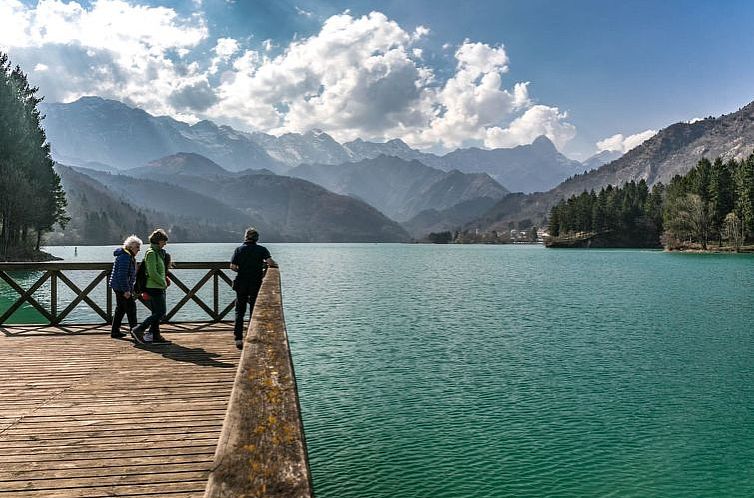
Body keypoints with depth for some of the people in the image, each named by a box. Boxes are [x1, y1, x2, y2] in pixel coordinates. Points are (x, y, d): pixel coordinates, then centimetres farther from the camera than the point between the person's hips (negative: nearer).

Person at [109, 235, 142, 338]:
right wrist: (126, 290, -24)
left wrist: (130, 288, 26)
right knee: (131, 308, -7)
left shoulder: (130, 256, 16)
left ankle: (115, 332, 20)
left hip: (119, 287, 11)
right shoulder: (125, 257, -18)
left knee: (120, 309, 14)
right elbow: (122, 275, -24)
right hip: (121, 287, -11)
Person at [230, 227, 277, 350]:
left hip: (241, 284, 1)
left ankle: (238, 339, 5)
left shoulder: (239, 249, 2)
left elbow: (232, 266, -4)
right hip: (256, 284, -1)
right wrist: (275, 265, 5)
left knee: (239, 311, 10)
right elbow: (269, 262, -16)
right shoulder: (262, 249, -2)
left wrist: (242, 270, 13)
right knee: (255, 312, 9)